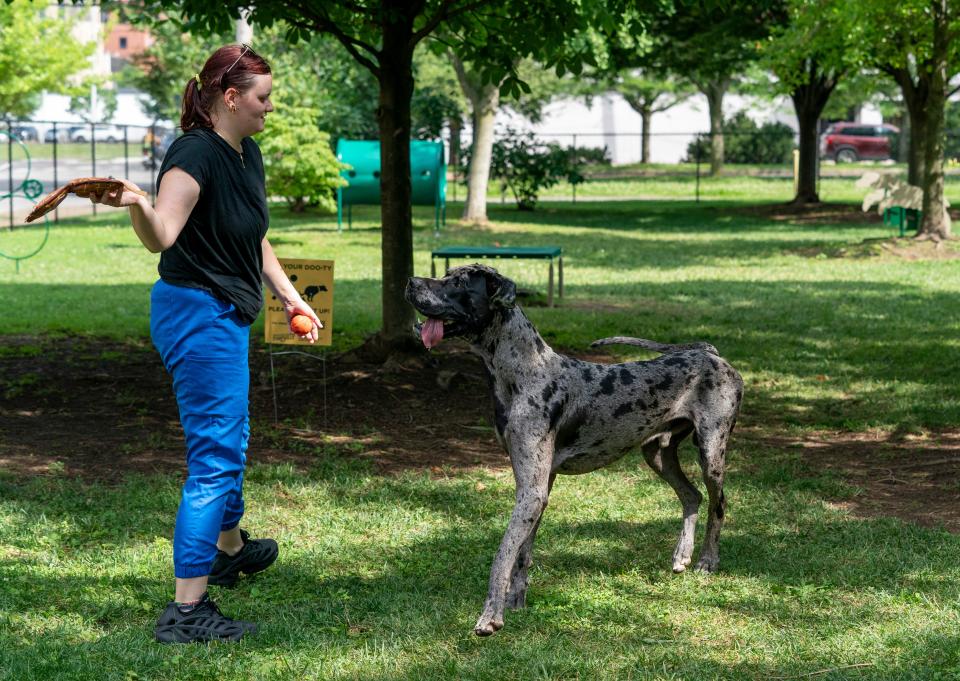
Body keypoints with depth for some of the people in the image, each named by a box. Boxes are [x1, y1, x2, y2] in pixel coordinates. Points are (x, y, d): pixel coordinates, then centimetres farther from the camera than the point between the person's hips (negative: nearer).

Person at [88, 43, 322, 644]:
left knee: (230, 441, 28)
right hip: (199, 313, -10)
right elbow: (162, 235, -36)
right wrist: (137, 205, -56)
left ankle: (231, 549, 51)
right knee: (215, 456, -11)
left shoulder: (248, 153, 7)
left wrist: (288, 295, 20)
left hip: (227, 316, 10)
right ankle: (187, 611, -9)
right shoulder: (196, 155, -21)